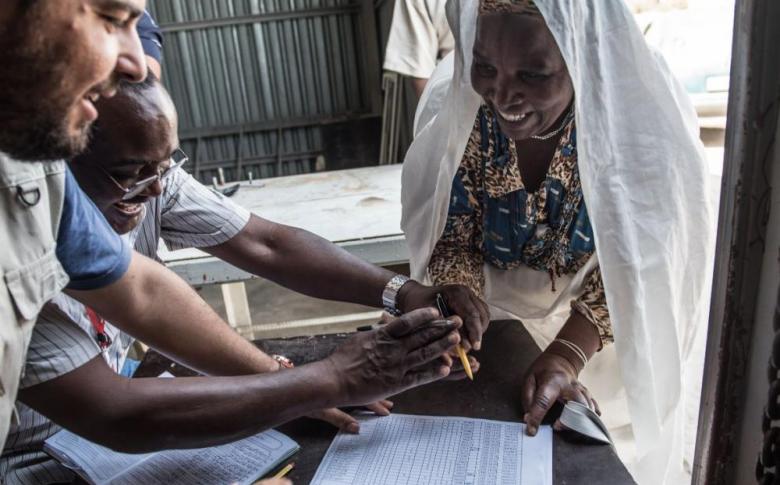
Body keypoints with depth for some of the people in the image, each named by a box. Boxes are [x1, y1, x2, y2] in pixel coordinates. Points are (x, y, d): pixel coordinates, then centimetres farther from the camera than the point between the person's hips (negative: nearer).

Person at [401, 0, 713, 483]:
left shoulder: (644, 121, -26)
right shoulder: (460, 116, -20)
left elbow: (631, 264, -22)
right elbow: (452, 241, -12)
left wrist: (568, 354, -36)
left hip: (596, 326, -1)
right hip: (493, 310, 2)